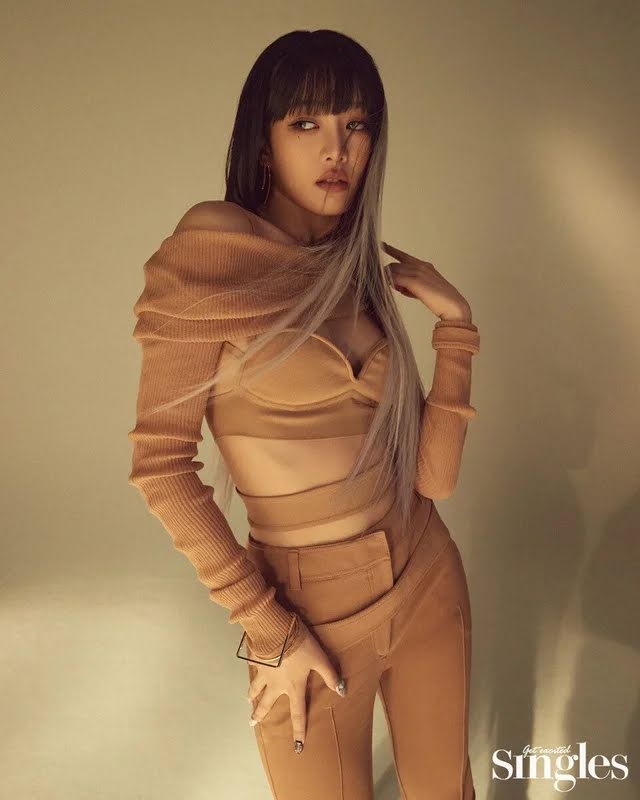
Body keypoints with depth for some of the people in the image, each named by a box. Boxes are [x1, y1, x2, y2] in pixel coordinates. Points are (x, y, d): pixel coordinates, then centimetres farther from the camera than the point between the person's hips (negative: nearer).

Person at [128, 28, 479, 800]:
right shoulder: (208, 263, -13)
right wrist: (267, 628, -12)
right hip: (309, 609, -4)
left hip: (429, 584, 5)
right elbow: (160, 464, -13)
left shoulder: (362, 275, 3)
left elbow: (432, 474, -4)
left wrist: (456, 324, -9)